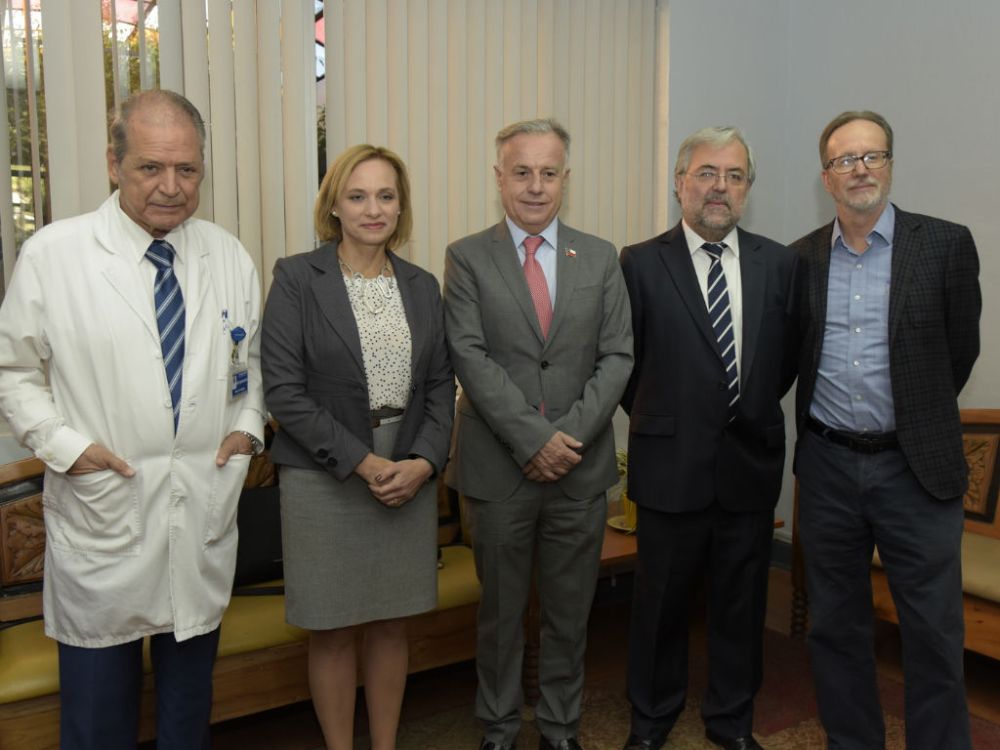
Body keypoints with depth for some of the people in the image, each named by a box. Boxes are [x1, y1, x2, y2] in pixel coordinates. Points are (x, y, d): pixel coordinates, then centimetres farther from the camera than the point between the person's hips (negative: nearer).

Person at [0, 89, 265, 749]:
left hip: (206, 507, 3)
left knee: (192, 695, 20)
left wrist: (248, 425, -1)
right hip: (103, 507, -2)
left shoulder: (230, 257, 2)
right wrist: (65, 444, -11)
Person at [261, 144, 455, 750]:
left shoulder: (423, 286, 7)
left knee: (392, 625, 14)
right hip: (326, 478, -3)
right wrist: (362, 462, -14)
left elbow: (440, 384, 8)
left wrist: (424, 460, -8)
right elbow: (283, 389, -11)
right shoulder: (297, 278, -5)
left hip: (410, 474, 4)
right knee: (334, 630, 9)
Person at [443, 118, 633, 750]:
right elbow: (471, 358, -10)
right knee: (501, 610, 14)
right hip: (499, 467, -2)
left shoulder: (600, 258, 6)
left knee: (571, 611, 15)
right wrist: (534, 437, -17)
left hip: (582, 466, 2)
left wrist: (571, 433, -12)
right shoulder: (467, 258, -1)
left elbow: (618, 356, 0)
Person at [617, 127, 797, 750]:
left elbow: (788, 356, 12)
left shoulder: (779, 263, 4)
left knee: (742, 603, 15)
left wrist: (753, 412, 9)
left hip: (751, 461, 3)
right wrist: (661, 417, 6)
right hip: (672, 464, -2)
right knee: (662, 602, 12)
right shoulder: (641, 263, -5)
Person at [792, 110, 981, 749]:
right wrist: (827, 424, 11)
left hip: (916, 468, -2)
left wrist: (921, 420, 12)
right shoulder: (802, 259, 4)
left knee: (934, 633, 5)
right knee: (836, 625, 14)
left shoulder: (946, 245, -3)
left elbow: (960, 350, 5)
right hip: (827, 465, 3)